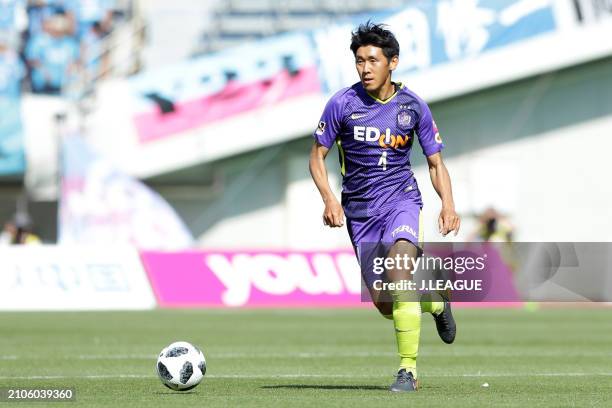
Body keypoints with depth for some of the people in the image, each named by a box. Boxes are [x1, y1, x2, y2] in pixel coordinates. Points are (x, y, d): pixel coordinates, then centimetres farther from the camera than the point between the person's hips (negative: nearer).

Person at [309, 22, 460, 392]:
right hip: (360, 209, 2)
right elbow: (317, 156, 1)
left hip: (401, 198, -2)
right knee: (384, 303, 0)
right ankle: (435, 302, 37)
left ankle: (408, 370, -23)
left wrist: (448, 205, -14)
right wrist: (330, 200, -16)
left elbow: (436, 162, 3)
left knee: (398, 263, -30)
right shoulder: (342, 104, -8)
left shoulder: (414, 106, -5)